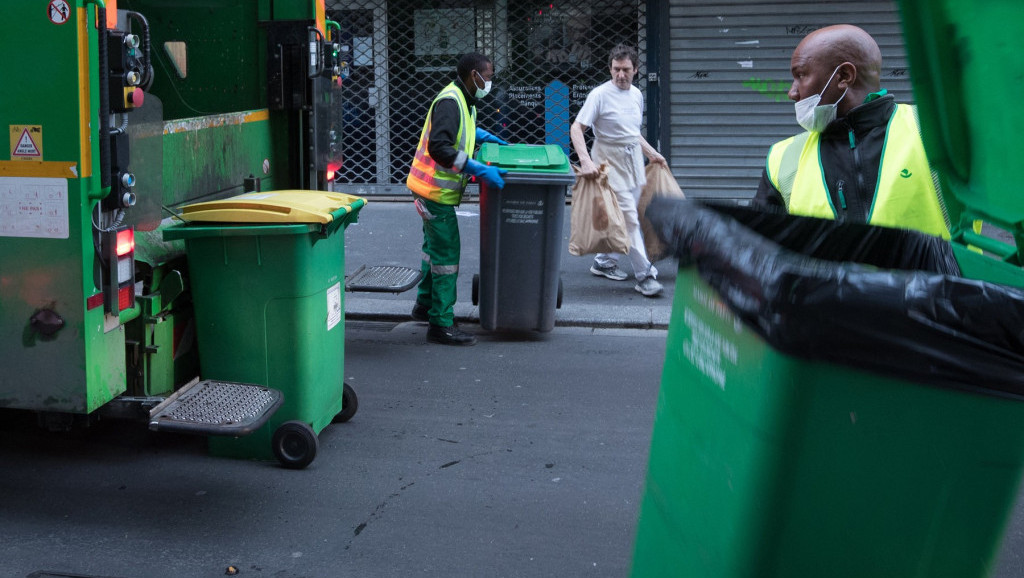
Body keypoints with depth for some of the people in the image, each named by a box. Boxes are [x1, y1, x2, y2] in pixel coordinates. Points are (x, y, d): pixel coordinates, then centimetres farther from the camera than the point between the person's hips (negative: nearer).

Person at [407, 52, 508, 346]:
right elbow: (439, 147, -31)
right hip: (436, 189, -11)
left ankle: (425, 305, 39)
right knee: (447, 252, -8)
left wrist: (486, 137, 21)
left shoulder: (461, 99, 12)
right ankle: (441, 324, -4)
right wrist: (480, 170, -33)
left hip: (435, 189, 11)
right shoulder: (450, 101, -21)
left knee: (437, 247, 23)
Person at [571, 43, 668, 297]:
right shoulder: (600, 94, -14)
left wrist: (651, 153, 20)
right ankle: (645, 275, -9)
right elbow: (576, 128, -19)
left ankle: (604, 261, 28)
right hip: (610, 160, -7)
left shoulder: (636, 94, 9)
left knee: (622, 216, 11)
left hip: (633, 158, 7)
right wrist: (585, 161, -32)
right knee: (629, 218, -10)